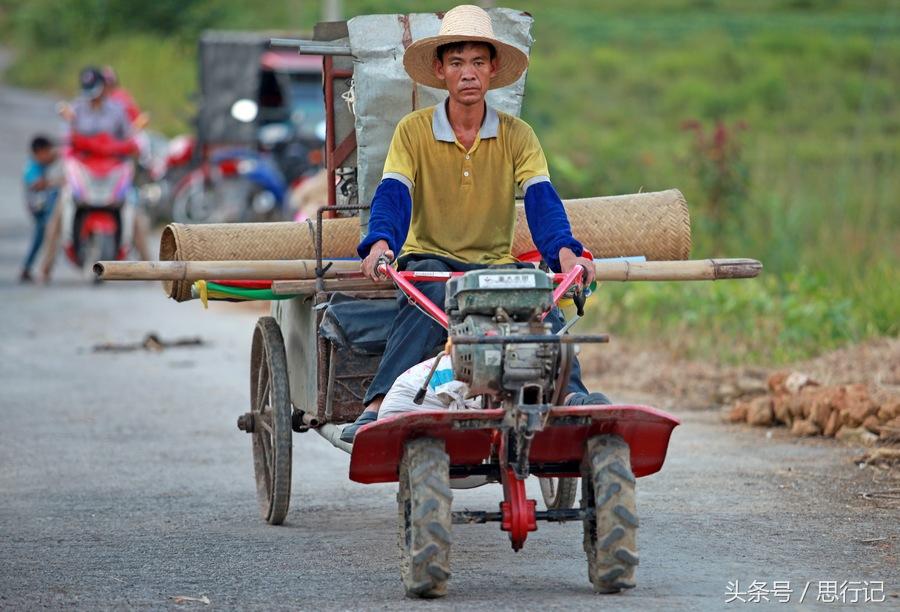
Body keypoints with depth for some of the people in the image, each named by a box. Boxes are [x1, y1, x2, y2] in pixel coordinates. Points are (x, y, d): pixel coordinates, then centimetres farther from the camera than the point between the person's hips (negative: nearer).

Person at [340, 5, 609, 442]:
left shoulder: (516, 135, 5)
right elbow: (393, 193, -9)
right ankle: (377, 406, -47)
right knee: (434, 294, -38)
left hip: (495, 263, 2)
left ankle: (568, 394, -45)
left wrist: (565, 251, -27)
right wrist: (379, 244, -32)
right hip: (429, 258, -2)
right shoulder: (414, 131, 2)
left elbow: (540, 198, -7)